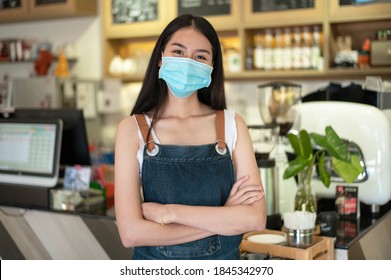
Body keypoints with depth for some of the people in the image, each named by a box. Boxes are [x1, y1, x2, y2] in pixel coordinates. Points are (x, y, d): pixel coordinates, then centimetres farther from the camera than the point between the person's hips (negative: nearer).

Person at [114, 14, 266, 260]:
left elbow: (256, 218, -14)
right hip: (156, 264, -1)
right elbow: (131, 233, -19)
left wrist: (170, 211, -19)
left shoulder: (232, 124, -6)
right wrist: (225, 217, -17)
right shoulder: (132, 129, -10)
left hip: (223, 260, 1)